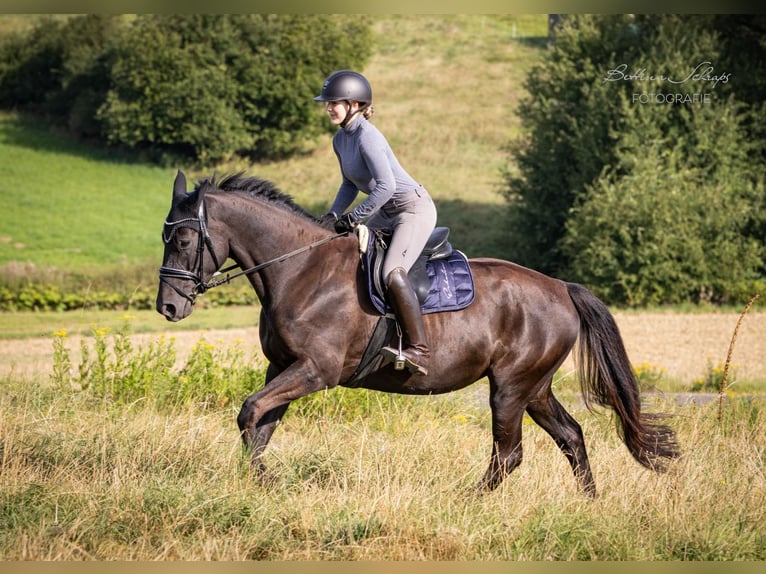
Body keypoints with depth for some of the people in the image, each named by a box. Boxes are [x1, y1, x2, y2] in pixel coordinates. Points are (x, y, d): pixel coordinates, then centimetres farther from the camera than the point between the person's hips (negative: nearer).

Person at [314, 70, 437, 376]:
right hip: (386, 213, 11)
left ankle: (419, 351, -26)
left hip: (414, 208, -11)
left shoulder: (367, 136, -22)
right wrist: (333, 217, 4)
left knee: (393, 273, -27)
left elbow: (386, 186, -30)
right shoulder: (340, 138, 7)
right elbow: (350, 184, 18)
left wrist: (353, 218, -24)